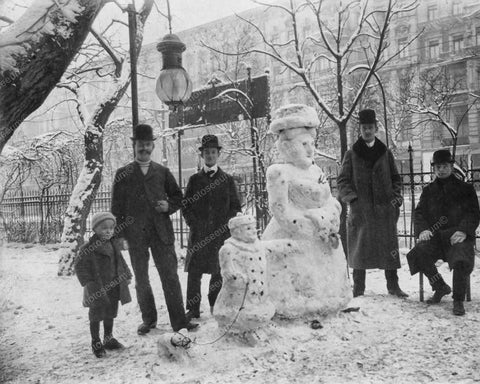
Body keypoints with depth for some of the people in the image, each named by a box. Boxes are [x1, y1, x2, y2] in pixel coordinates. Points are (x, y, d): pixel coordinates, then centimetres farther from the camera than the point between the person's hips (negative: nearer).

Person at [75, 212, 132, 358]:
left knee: (110, 314, 18)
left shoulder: (114, 245, 5)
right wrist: (88, 283, -20)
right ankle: (96, 343, 21)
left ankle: (108, 338, 35)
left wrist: (126, 276, 12)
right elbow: (80, 266, -14)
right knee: (96, 315, 6)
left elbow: (121, 262, 17)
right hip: (97, 290, -6)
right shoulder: (88, 248, -16)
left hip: (114, 287, 6)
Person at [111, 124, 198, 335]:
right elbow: (116, 207, 6)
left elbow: (178, 196, 17)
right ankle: (149, 320, 25)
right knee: (141, 279, 10)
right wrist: (119, 235, -2)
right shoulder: (123, 174, 7)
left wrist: (169, 206, -5)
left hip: (161, 231, 0)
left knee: (170, 276, -1)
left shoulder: (162, 171, 11)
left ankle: (179, 320, 6)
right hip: (135, 234, 0)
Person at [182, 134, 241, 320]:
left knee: (218, 272, 3)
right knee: (194, 271, -3)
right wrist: (194, 223, -4)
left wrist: (225, 223, -5)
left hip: (221, 233, 0)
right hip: (198, 234, 0)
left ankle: (216, 307, 18)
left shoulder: (227, 180, 10)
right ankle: (193, 309, 6)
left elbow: (236, 207, 9)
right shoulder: (194, 179, 11)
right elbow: (185, 205, 9)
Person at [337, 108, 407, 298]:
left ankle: (393, 285, 16)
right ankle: (358, 288, 9)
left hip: (385, 208, 2)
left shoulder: (385, 153, 12)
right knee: (360, 247, 0)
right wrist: (352, 197, -11)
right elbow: (342, 180, 3)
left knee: (389, 246, 4)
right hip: (360, 209, -2)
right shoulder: (351, 154, 6)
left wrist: (396, 196, 2)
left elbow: (396, 178, 17)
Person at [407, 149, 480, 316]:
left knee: (462, 259, -33)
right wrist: (422, 229, -9)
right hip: (435, 235, 3)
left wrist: (463, 231, -16)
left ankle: (458, 300, -12)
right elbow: (419, 213, 13)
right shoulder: (428, 191, 20)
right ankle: (440, 287, -2)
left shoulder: (465, 188, 11)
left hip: (458, 235, -2)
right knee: (419, 253, -27)